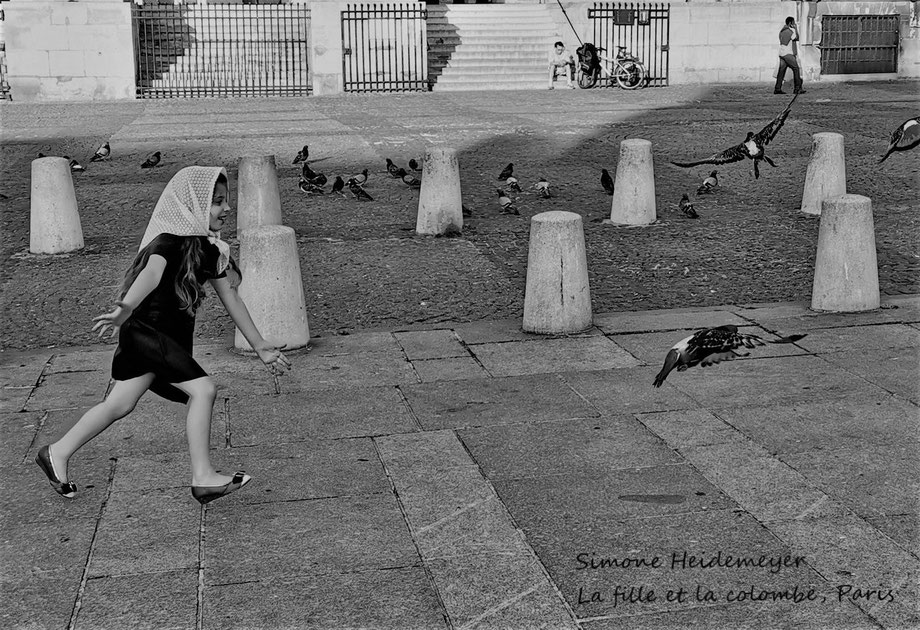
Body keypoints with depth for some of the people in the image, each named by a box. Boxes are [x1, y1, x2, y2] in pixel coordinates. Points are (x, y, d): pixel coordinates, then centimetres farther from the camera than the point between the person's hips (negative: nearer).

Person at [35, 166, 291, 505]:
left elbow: (229, 296, 15)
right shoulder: (169, 240, -17)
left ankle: (57, 453, 26)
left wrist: (261, 347, 17)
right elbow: (151, 273, -37)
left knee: (120, 404, 12)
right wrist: (126, 308, -56)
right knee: (203, 389, -16)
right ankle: (203, 477, -9)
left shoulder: (208, 248, 9)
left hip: (172, 335, 9)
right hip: (147, 330, -9)